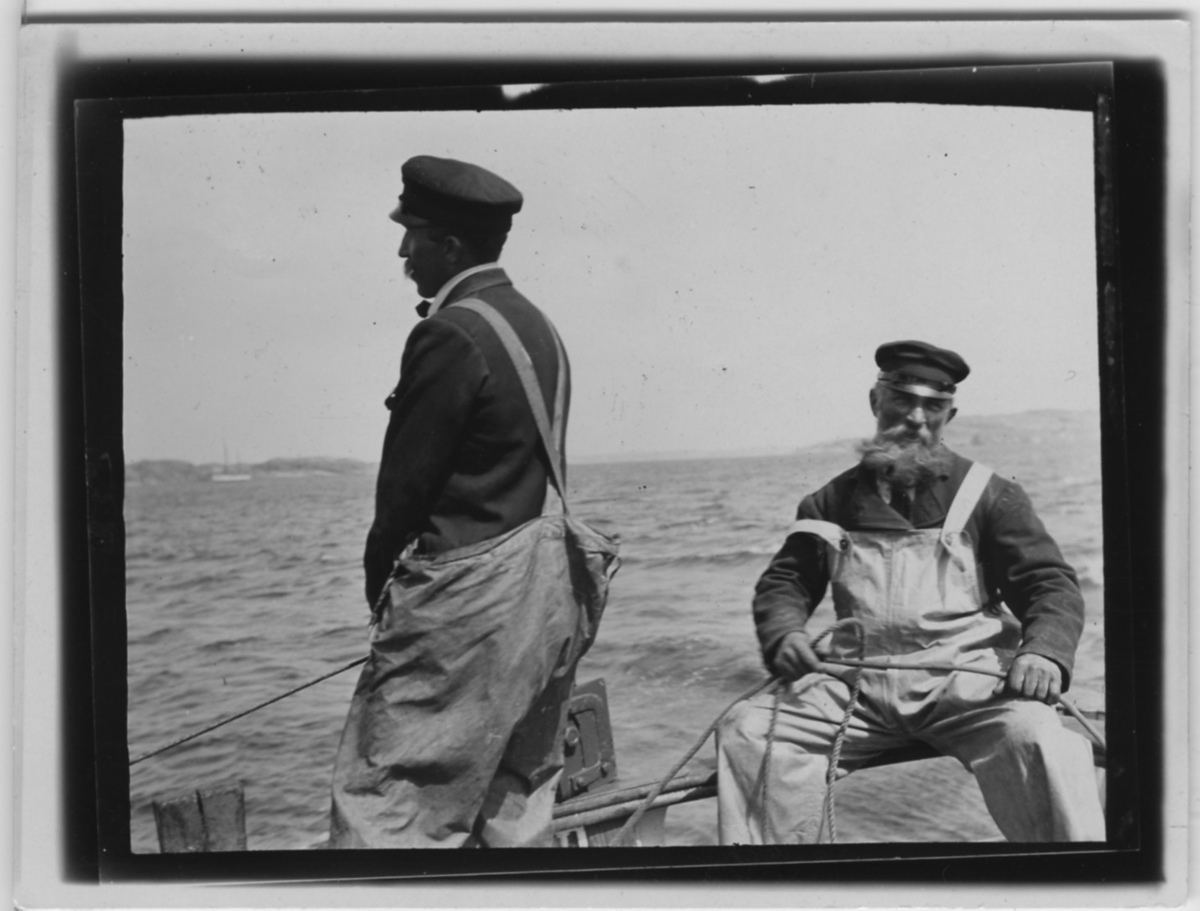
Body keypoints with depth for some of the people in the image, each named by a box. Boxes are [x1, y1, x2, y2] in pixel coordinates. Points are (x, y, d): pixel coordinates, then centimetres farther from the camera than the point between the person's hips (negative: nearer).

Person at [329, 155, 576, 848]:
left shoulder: (451, 336, -15)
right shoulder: (540, 328, 11)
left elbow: (406, 481, -11)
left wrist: (380, 579, 5)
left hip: (463, 602, -9)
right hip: (544, 601, 9)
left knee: (381, 806, -4)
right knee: (518, 807, 15)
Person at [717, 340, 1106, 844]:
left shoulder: (989, 495, 13)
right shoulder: (833, 501, 19)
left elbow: (1051, 584, 7)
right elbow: (783, 581, 20)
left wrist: (1043, 651, -15)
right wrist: (784, 633, -5)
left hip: (965, 680, -2)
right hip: (856, 684, 2)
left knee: (1037, 739, -34)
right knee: (748, 729, -21)